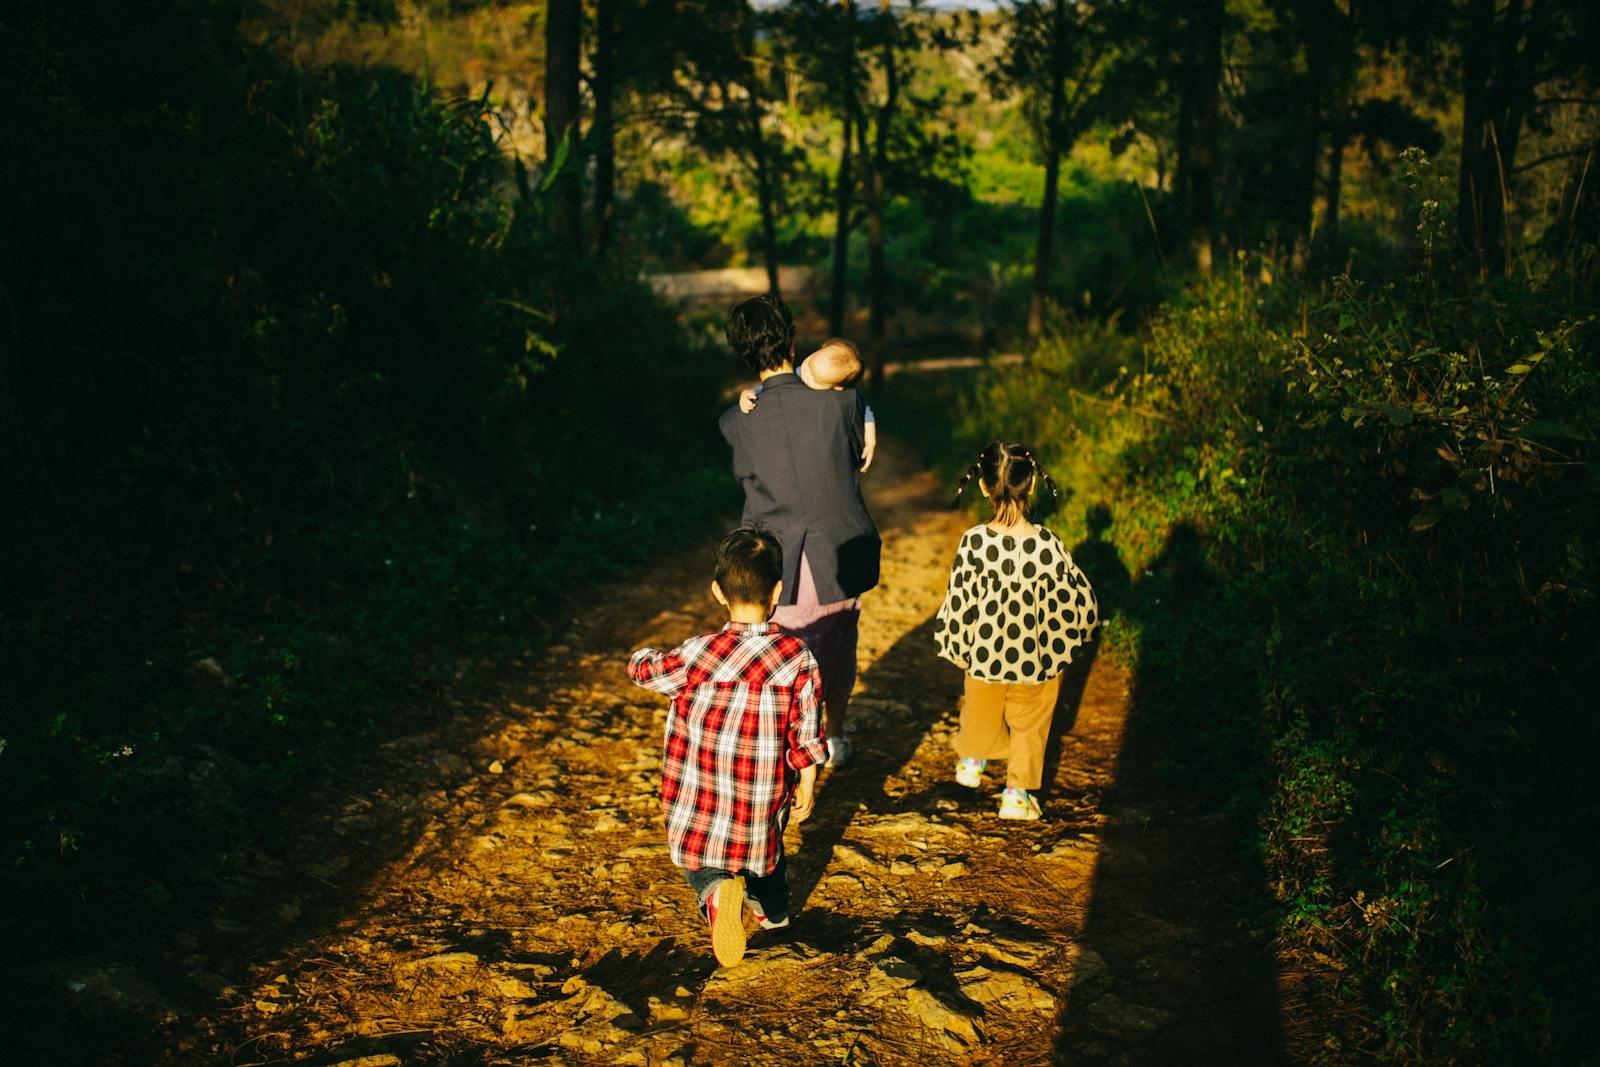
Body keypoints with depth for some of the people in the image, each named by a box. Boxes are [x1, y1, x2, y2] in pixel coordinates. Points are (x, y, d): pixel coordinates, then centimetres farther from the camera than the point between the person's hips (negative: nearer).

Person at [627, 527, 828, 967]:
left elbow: (643, 669, 1)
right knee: (765, 843, 30)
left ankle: (717, 890, -17)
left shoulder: (697, 655, -18)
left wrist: (644, 656, 24)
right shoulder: (797, 657, -14)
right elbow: (807, 732, -6)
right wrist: (807, 784, 9)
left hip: (701, 796, -3)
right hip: (765, 794, 3)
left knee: (698, 857, 13)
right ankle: (772, 906, 50)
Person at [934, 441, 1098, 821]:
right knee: (1029, 725, 22)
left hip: (985, 656, 1)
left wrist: (959, 650, 4)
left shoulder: (974, 543, -22)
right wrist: (1065, 645, 9)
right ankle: (1018, 794, 30)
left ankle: (971, 762, 51)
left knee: (981, 711, 29)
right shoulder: (1047, 546, -22)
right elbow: (1078, 602, -11)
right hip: (1038, 660, -1)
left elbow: (959, 603, -13)